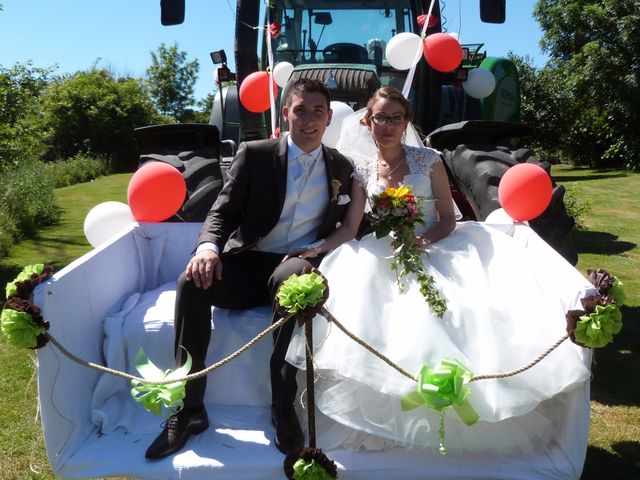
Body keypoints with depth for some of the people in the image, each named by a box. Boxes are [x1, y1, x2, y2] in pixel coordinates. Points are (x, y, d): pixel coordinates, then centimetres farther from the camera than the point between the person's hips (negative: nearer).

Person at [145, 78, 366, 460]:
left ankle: (284, 407, -25)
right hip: (248, 264, 1)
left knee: (290, 277, -38)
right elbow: (223, 212, 1)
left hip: (300, 267, 0)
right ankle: (190, 408, -18)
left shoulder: (341, 167, 12)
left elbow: (347, 226, 16)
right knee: (193, 281, -30)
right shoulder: (254, 155, 5)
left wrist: (319, 250, -7)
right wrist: (208, 247, -22)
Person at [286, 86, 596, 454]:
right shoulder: (361, 170, 9)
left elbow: (448, 219, 3)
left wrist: (424, 240, -17)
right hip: (384, 259, 1)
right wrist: (391, 243, -12)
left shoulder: (429, 160, 6)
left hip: (432, 252, -1)